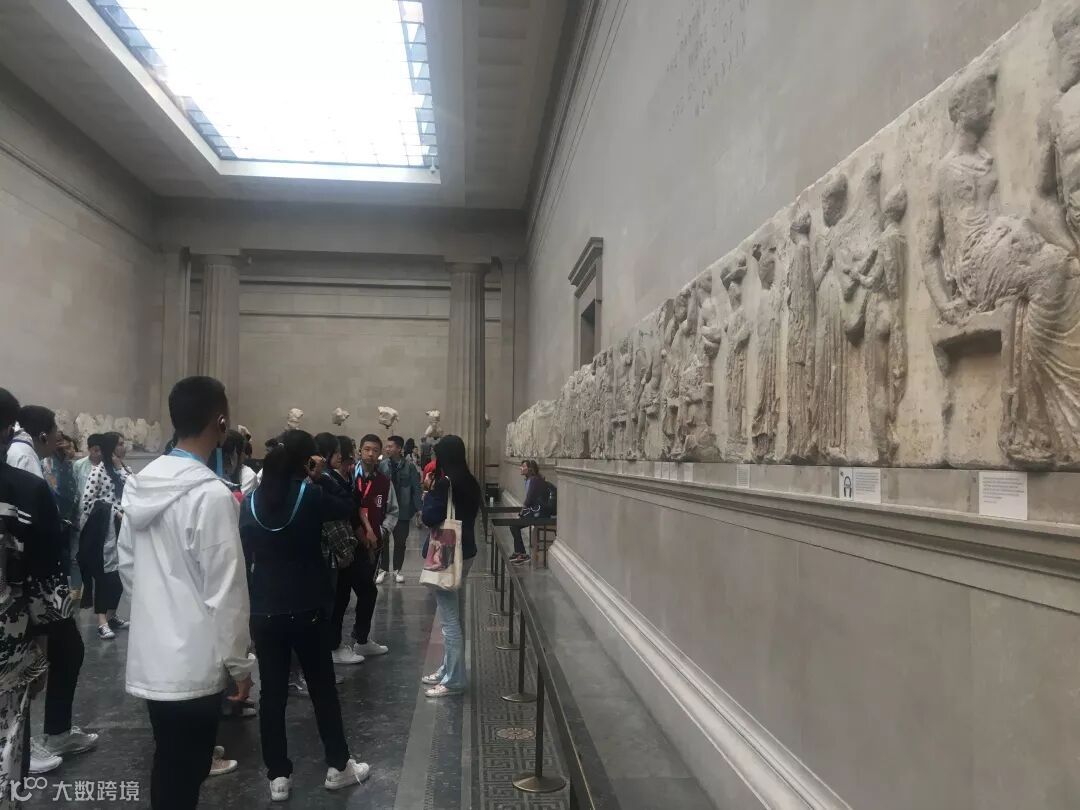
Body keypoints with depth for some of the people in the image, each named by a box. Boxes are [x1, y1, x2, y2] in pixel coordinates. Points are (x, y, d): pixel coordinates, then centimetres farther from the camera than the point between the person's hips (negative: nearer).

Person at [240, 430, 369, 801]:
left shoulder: (252, 500, 0)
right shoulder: (310, 495, -11)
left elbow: (244, 555, 5)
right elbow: (347, 508, 5)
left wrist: (249, 600, 13)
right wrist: (320, 478, 1)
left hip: (263, 610, 3)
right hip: (305, 608, -3)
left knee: (272, 693, 11)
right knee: (323, 688, 12)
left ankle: (278, 776, 18)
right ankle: (338, 767, 23)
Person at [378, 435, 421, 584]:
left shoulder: (409, 466, -6)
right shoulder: (382, 465, -3)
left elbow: (416, 488, -4)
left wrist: (418, 508, -7)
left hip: (403, 510, -1)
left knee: (400, 541, 10)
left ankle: (397, 569, 25)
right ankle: (383, 569, 22)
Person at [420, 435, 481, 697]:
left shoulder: (445, 483, -17)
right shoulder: (471, 483, 8)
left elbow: (429, 518, -21)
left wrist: (429, 492, -6)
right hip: (465, 552, 9)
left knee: (449, 620, -2)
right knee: (455, 617, 17)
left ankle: (454, 680, 5)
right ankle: (448, 670, 28)